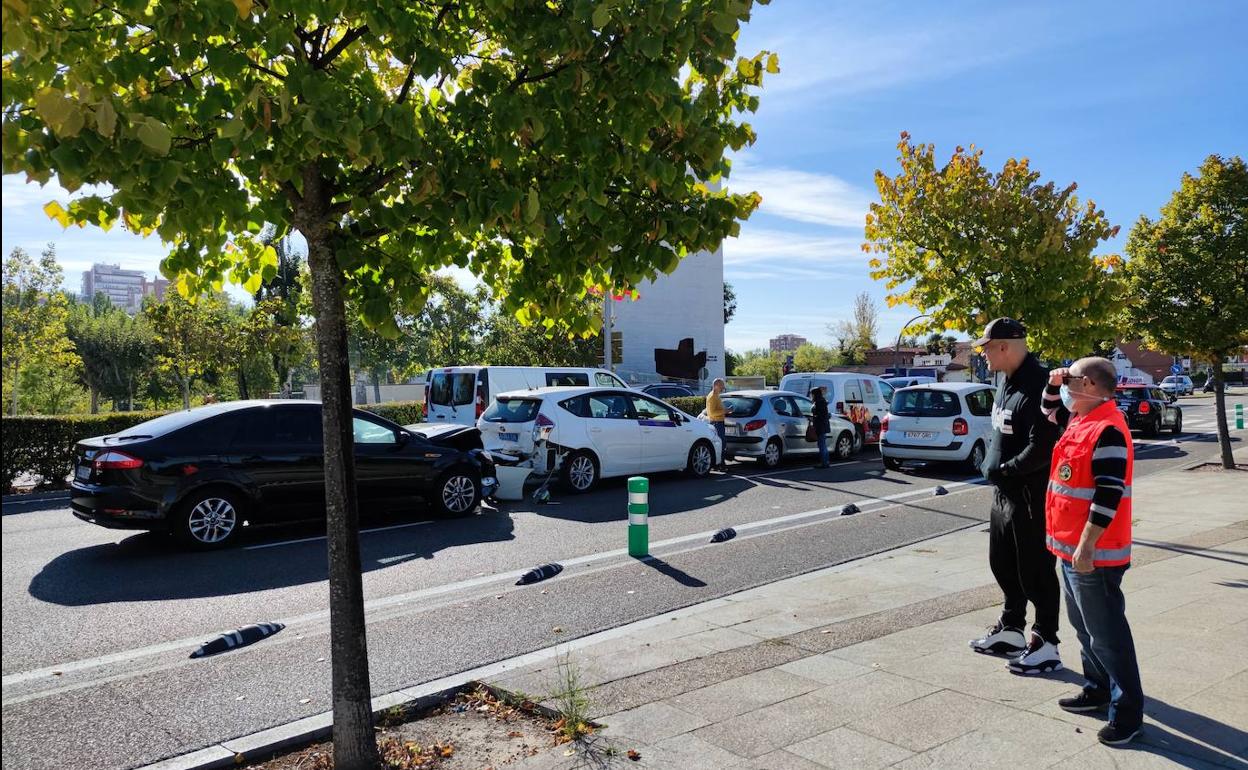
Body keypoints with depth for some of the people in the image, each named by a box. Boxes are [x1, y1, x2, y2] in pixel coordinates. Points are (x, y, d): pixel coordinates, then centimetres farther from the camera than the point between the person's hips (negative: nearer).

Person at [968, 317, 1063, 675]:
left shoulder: (1037, 386, -22)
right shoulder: (1006, 382, 9)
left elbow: (1041, 448, -26)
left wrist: (1003, 469, -14)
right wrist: (992, 465, 2)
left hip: (1031, 496, -10)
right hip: (1004, 492, 10)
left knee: (1035, 571, 2)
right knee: (1003, 564, 20)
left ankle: (1045, 644, 16)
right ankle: (1010, 631, 36)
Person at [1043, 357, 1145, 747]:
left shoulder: (1107, 431, -21)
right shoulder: (1081, 419, 8)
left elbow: (1108, 497, -24)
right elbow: (1050, 408, 31)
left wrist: (1086, 548, -23)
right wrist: (1053, 383, 10)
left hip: (1093, 554, -10)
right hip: (1070, 547, 10)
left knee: (1107, 633, 0)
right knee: (1085, 626, 20)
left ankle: (1127, 710, 11)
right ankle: (1098, 689, 33)